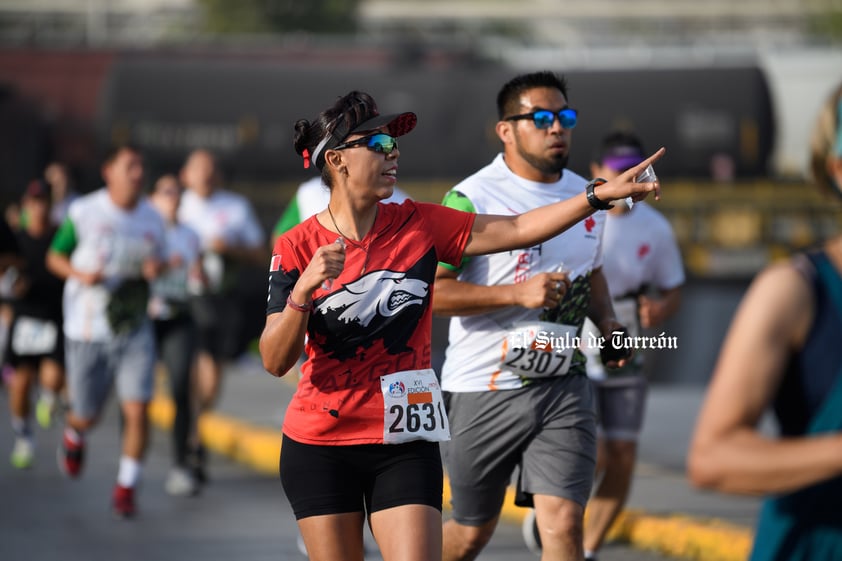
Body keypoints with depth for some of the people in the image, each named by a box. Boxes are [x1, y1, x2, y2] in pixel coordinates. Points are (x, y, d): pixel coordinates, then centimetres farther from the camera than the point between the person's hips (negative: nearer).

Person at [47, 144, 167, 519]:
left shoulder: (151, 219, 4)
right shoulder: (84, 213, -7)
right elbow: (55, 257, 2)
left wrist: (155, 270, -6)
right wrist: (80, 274, -18)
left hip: (134, 330, 2)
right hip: (87, 331, -2)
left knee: (137, 409, -12)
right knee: (87, 416, 7)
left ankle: (126, 487, 3)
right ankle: (73, 436, 45)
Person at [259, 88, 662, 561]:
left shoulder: (419, 225, 0)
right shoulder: (296, 247, -6)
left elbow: (517, 230, -5)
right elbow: (276, 362, -11)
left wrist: (600, 194, -14)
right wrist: (303, 290, -26)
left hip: (405, 446, 1)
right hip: (319, 446, -1)